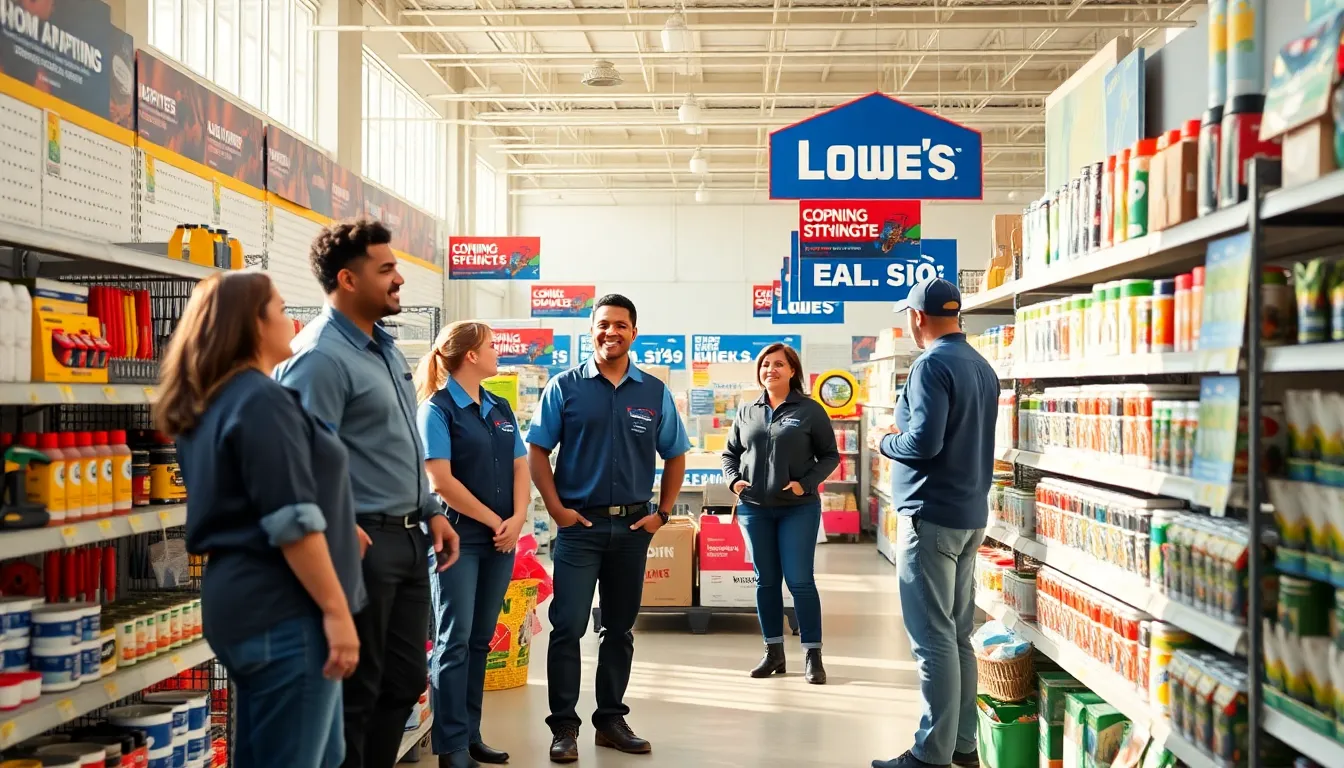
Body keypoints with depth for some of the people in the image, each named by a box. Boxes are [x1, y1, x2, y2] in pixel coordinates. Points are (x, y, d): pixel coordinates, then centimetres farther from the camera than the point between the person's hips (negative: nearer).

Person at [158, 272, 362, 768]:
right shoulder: (261, 400, -15)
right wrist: (336, 609, -17)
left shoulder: (210, 403, 14)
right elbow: (293, 521, -21)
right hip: (282, 609, -10)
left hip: (243, 599, 10)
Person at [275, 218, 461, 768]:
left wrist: (431, 513, 16)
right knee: (355, 691, 4)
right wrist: (342, 529, -27)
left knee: (405, 681, 18)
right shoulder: (322, 356, -16)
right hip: (364, 543, -9)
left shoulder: (386, 347, 14)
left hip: (409, 538, 9)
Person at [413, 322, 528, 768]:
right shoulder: (437, 409, -7)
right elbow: (441, 481, -15)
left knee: (480, 640, 11)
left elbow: (520, 468, 9)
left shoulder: (501, 409, 13)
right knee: (455, 640, -4)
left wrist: (517, 520, -7)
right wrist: (495, 521, -11)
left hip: (500, 540, 7)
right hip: (459, 538, -6)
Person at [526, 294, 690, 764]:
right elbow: (537, 451, -1)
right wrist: (556, 509, -9)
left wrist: (662, 513, 3)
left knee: (620, 628, 12)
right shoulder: (565, 387, -2)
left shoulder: (655, 393, 5)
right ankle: (564, 726, 6)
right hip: (579, 524, -3)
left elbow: (675, 457, 12)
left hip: (634, 526, 3)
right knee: (568, 626, -5)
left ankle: (611, 720, 24)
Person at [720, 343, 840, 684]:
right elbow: (730, 454, 16)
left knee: (800, 580, -3)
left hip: (798, 509, -4)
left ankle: (813, 656, 7)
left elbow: (830, 455, 0)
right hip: (754, 509, 4)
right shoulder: (747, 413, 9)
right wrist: (733, 480, -2)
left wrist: (807, 483, -13)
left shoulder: (810, 410, -2)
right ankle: (773, 652, 20)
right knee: (766, 580, 9)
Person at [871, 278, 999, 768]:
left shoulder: (932, 365, -15)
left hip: (932, 516, -9)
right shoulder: (983, 367, 12)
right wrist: (906, 436, 16)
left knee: (932, 638, -5)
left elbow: (923, 442, -23)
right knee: (958, 635, 14)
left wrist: (887, 442, -3)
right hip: (971, 514, 9)